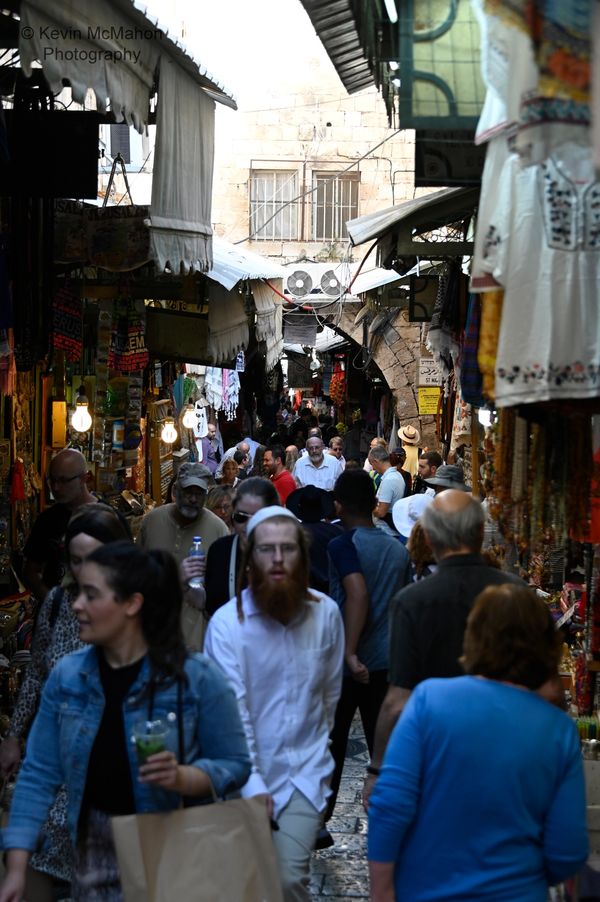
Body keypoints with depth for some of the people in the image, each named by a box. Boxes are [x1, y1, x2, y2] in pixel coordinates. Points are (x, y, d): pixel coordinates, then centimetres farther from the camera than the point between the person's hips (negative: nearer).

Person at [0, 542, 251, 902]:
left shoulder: (196, 678, -12)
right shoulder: (67, 676, -2)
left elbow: (235, 764, -8)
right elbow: (39, 774, 0)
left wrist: (182, 778, -28)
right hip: (96, 849, 3)